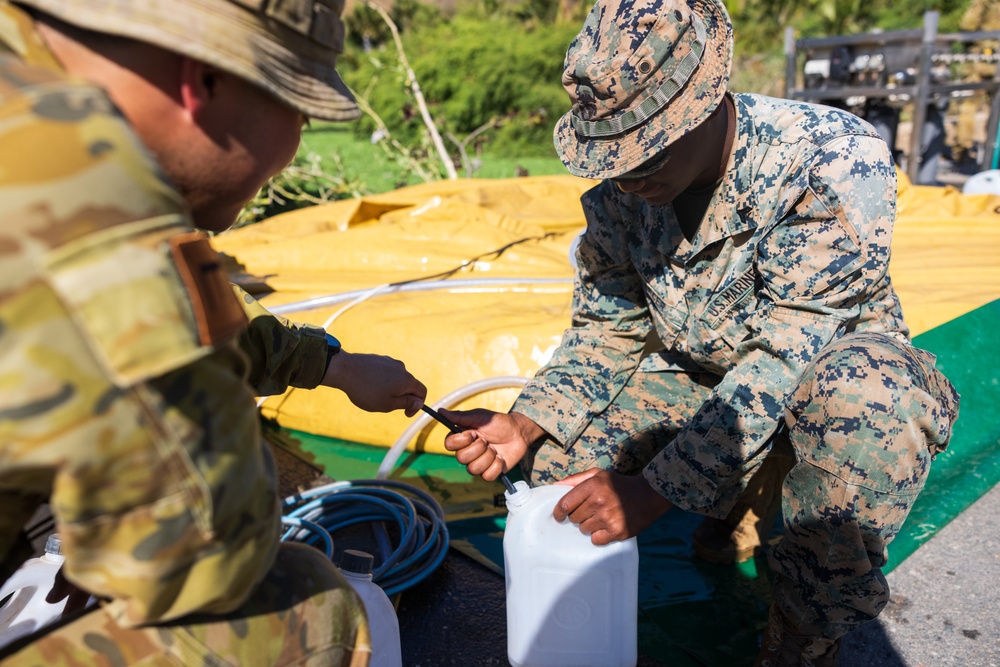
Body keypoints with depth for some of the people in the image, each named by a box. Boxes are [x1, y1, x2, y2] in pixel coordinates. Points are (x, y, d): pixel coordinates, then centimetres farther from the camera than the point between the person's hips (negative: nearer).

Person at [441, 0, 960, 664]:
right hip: (694, 370, 5)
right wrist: (525, 423, -21)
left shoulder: (835, 161, -29)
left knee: (865, 405, -41)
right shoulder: (617, 191, -13)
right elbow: (606, 330, -4)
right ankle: (752, 488, 11)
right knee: (553, 459, -12)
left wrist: (653, 489, -36)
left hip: (831, 359, -4)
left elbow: (788, 357, -32)